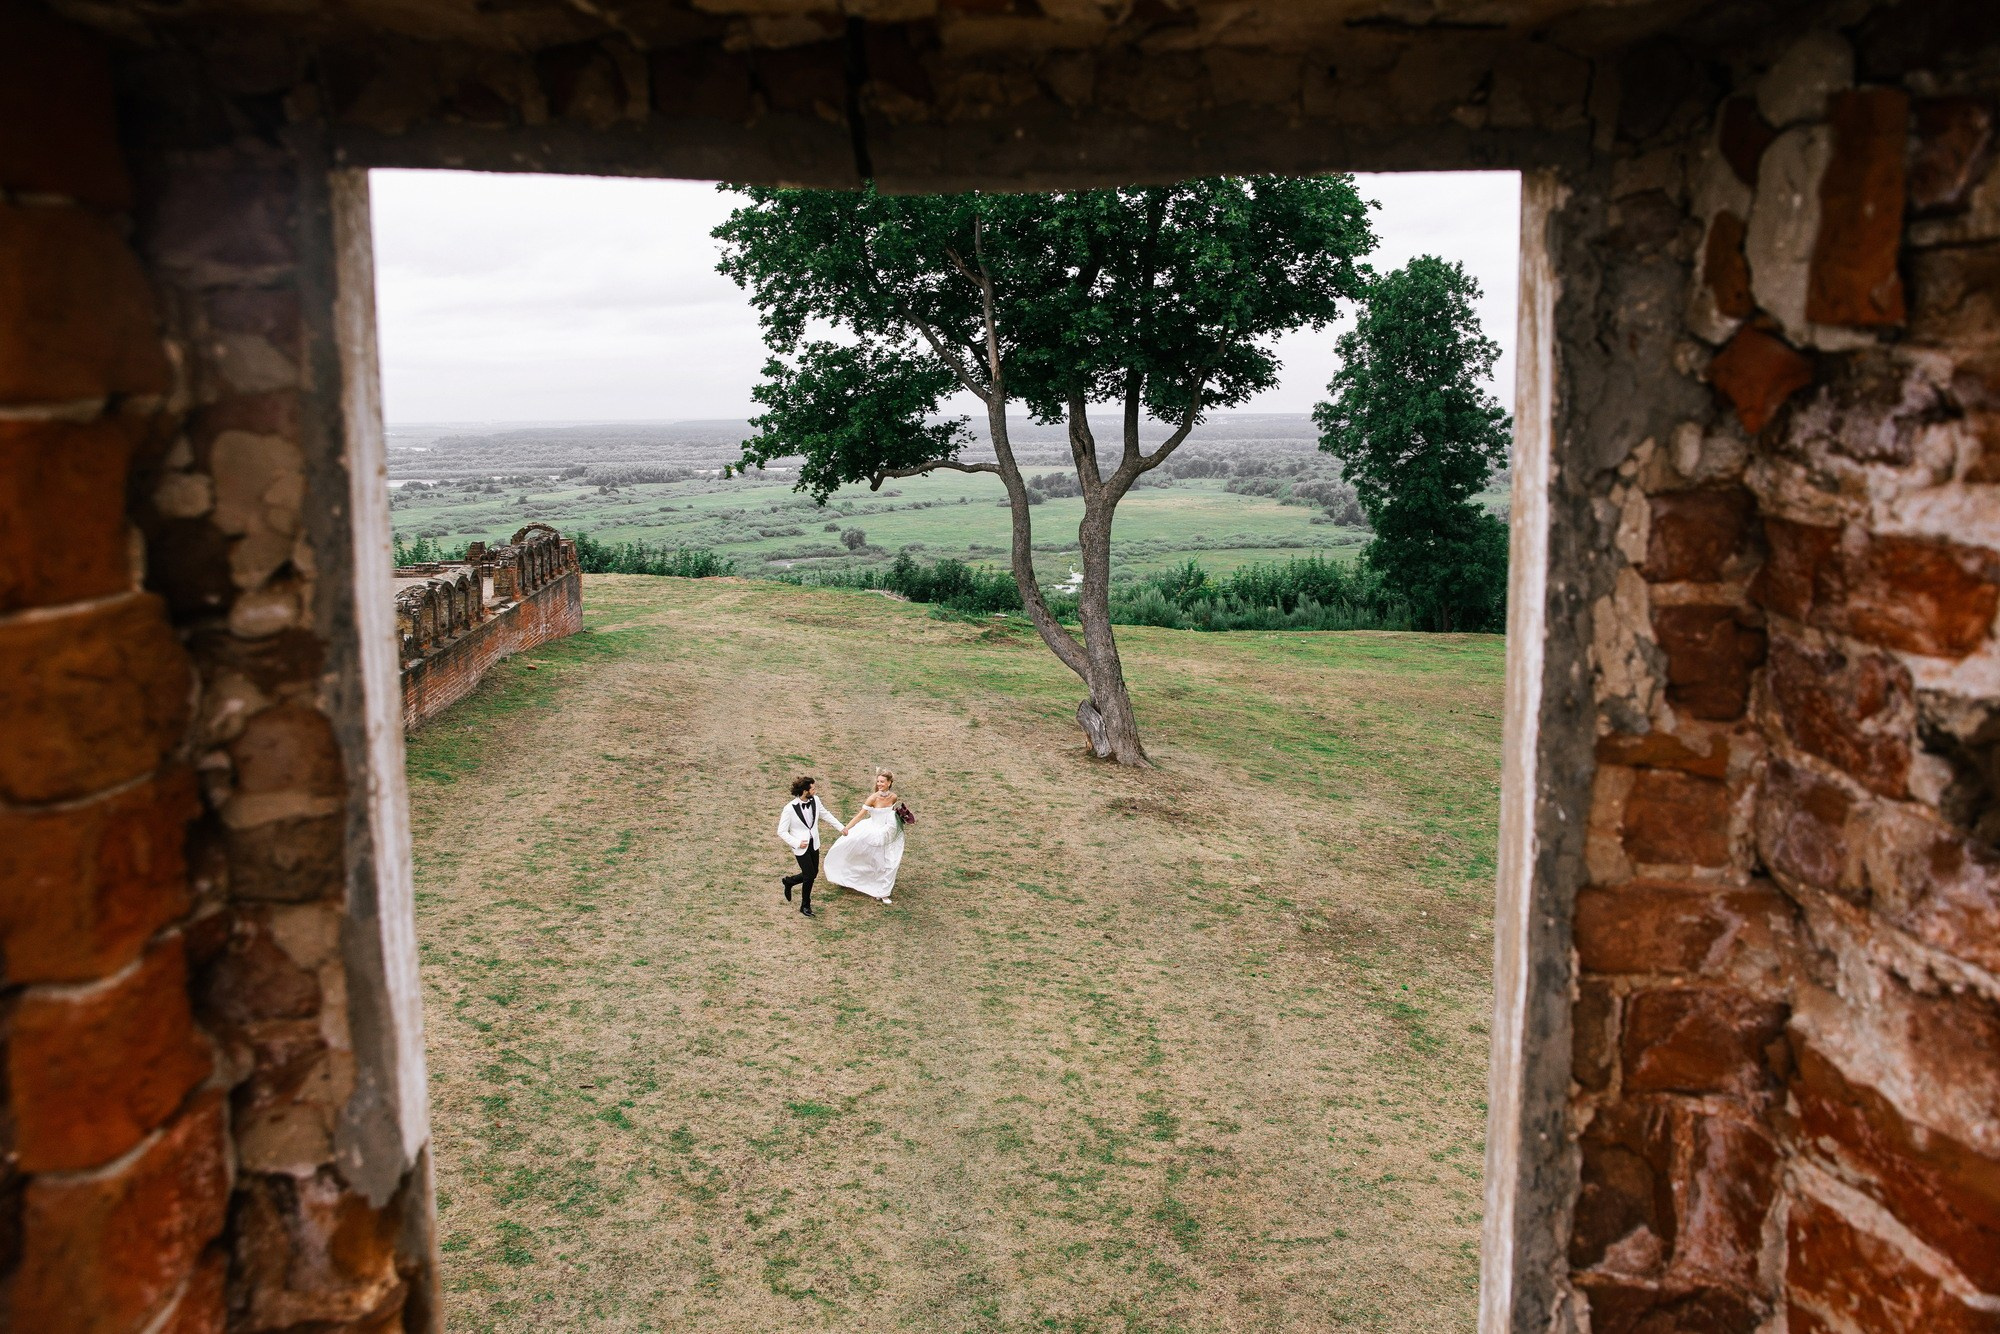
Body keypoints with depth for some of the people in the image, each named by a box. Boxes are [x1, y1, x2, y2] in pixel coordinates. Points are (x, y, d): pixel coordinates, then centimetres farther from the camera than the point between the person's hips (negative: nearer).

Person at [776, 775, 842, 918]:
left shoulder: (815, 800, -8)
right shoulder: (790, 809, -24)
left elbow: (825, 814, 11)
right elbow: (782, 831, -15)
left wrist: (841, 827, 13)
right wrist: (797, 843, -21)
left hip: (814, 844, 6)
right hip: (801, 847, -6)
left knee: (814, 873, 15)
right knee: (809, 875, -1)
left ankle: (788, 881, 42)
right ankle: (805, 906, 22)